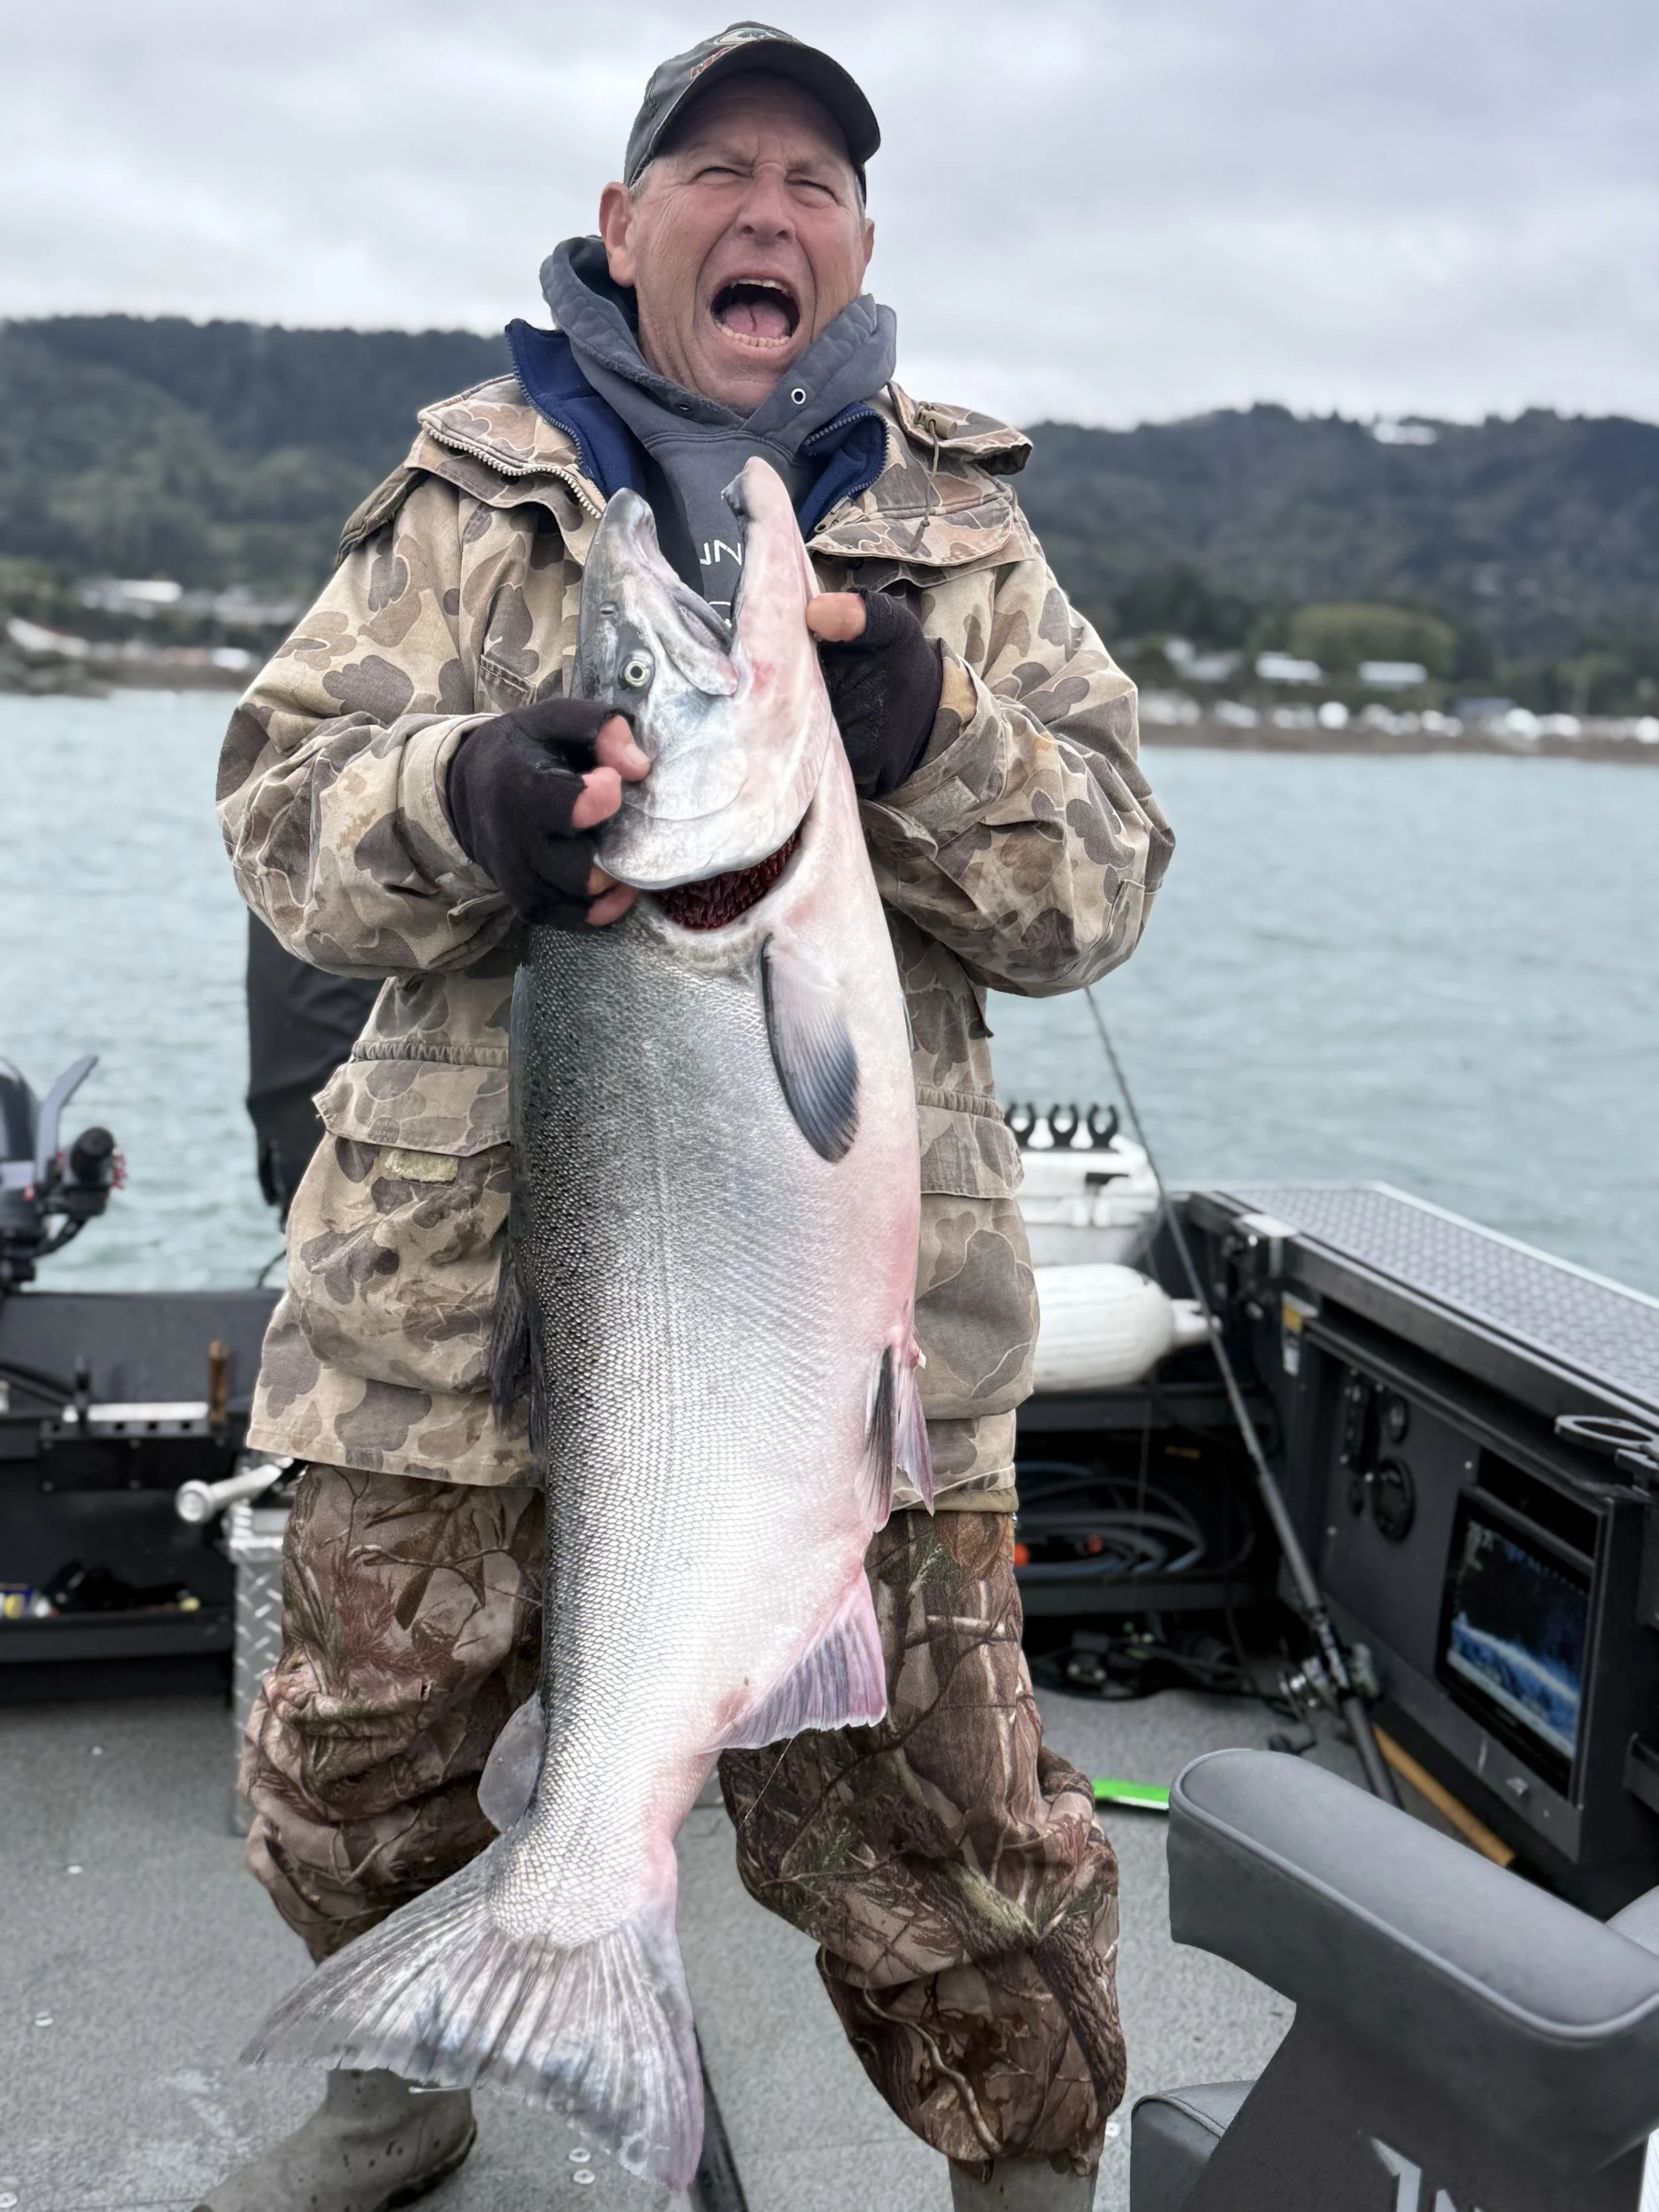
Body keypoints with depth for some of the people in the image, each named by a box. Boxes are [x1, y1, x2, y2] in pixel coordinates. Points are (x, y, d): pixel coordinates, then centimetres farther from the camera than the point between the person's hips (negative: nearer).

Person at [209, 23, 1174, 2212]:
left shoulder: (966, 533, 10)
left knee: (947, 1831, 3)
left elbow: (1099, 884, 2)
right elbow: (286, 807, 1)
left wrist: (926, 741, -19)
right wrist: (462, 797, -21)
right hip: (463, 1268, 2)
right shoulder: (470, 493, 9)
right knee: (352, 1777, 16)